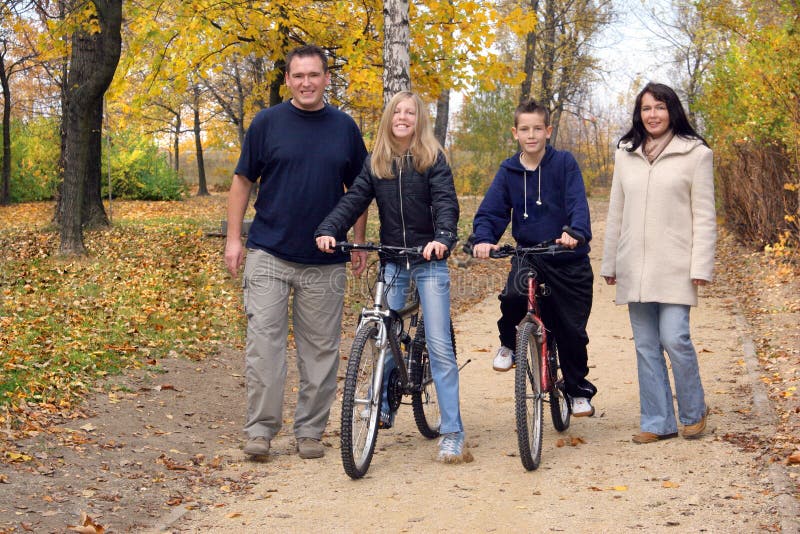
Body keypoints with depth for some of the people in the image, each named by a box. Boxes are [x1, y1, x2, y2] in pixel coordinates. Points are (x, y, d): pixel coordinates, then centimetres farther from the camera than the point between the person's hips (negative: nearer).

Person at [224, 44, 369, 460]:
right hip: (269, 254, -2)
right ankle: (260, 428, 3)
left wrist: (360, 243, 9)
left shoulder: (345, 127, 7)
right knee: (263, 340, -6)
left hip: (325, 261, 2)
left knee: (320, 348, 6)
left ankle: (310, 431, 16)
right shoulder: (267, 123, 2)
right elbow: (242, 181, 5)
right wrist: (234, 238, -1)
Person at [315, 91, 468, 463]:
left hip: (429, 260, -3)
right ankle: (383, 407, 28)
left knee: (439, 345, -7)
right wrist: (328, 230, -20)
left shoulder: (433, 158, -2)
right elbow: (354, 199, -3)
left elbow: (446, 202, -14)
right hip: (392, 261, 3)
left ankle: (452, 432, -4)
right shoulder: (376, 162, 7)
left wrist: (443, 238, -33)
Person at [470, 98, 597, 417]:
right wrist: (483, 239, -24)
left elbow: (578, 204, -15)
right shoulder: (508, 171, 3)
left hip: (569, 260, -1)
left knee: (572, 330, 3)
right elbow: (489, 211, -3)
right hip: (528, 255, 1)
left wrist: (575, 232, -36)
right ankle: (509, 343, 1)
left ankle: (579, 390, 28)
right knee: (514, 293, -31)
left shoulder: (564, 163, -4)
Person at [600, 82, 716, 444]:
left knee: (674, 338, -11)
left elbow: (704, 216, -3)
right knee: (646, 345, 5)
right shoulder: (626, 154, 12)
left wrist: (701, 266, -10)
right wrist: (609, 263, 14)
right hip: (634, 267, 4)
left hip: (674, 267, -4)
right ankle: (657, 422, 13)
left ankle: (694, 412, 12)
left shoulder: (695, 153, -1)